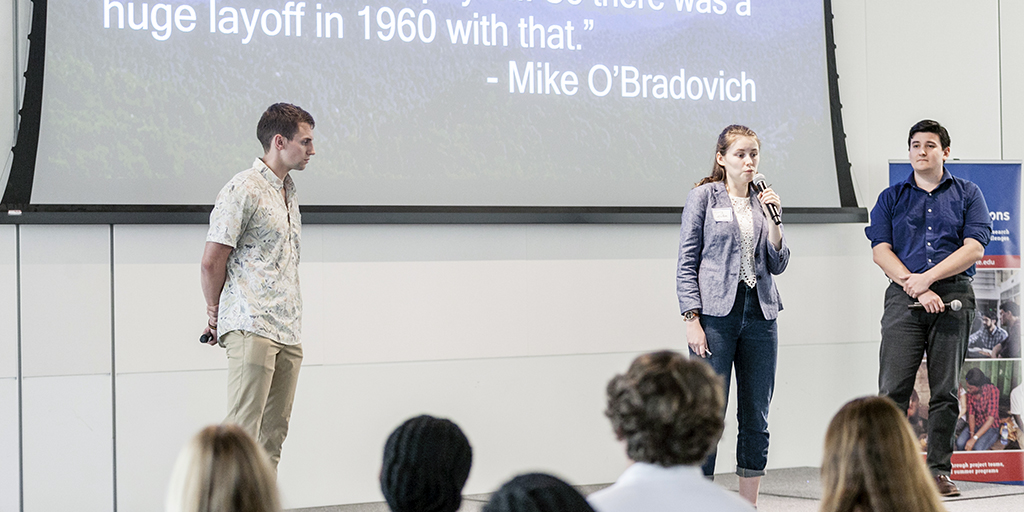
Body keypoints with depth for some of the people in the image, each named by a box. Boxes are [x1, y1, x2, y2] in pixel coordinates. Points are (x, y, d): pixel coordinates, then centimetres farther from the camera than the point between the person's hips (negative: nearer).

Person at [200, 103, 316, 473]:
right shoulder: (243, 190, -9)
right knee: (242, 429, -11)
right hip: (251, 329, -9)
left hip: (287, 331, 9)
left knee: (274, 430, 8)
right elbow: (212, 262, -10)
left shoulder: (288, 192, 20)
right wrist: (215, 315, 2)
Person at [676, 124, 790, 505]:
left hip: (759, 315, 5)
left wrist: (773, 220, -5)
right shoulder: (703, 197, 0)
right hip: (716, 314, -5)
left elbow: (777, 265, 8)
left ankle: (749, 503, 14)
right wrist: (692, 319, -10)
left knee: (756, 419, 7)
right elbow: (687, 263, -2)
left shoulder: (763, 200, 13)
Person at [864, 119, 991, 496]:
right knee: (893, 390, -8)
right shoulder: (891, 198, 14)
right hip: (904, 297, 0)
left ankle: (939, 470, 6)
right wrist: (916, 288, -10)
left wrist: (928, 278, -10)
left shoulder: (967, 194, 12)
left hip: (953, 296, 0)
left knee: (945, 391, 1)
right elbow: (881, 251, 3)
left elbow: (974, 247, 0)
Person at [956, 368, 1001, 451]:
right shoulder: (970, 392, -6)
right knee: (960, 443, -26)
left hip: (991, 427, -4)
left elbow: (990, 420, -26)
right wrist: (972, 434, -21)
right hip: (975, 425, 4)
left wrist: (974, 439, -32)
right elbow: (971, 415, -1)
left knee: (978, 447, -34)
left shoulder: (993, 390, -23)